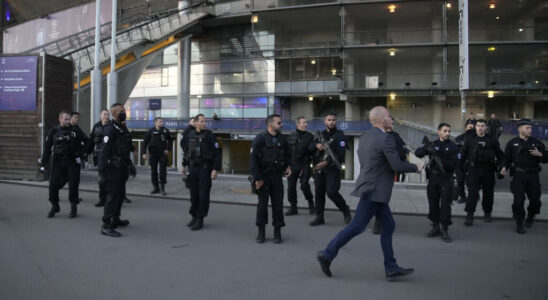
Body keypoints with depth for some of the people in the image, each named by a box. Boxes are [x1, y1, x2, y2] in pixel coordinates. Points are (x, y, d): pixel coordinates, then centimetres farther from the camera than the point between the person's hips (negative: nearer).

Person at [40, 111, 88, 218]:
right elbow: (47, 148, 5)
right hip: (58, 162, 1)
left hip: (72, 161, -1)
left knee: (73, 185, 2)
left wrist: (81, 152, -2)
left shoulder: (75, 130, 2)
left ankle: (73, 208, 16)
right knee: (53, 185, -1)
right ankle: (55, 206, 20)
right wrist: (43, 163, 2)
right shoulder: (53, 131, 4)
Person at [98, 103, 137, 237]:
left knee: (120, 194, 16)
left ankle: (115, 220, 30)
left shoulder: (123, 128, 16)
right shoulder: (110, 129, -12)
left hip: (122, 167, 9)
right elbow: (104, 150, -19)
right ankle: (106, 225, -6)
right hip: (114, 167, -9)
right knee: (113, 195, -9)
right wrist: (102, 169, -23)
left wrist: (130, 165, 22)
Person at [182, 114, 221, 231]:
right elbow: (186, 151, 17)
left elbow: (217, 153, -9)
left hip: (205, 169, -4)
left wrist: (215, 169, -15)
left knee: (203, 195, -2)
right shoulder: (190, 135, 7)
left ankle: (200, 220, 6)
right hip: (193, 168, 4)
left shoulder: (210, 135, -6)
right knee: (193, 194, 10)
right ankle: (194, 216, 24)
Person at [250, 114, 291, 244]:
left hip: (277, 176, 4)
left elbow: (286, 155, 23)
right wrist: (257, 178, -14)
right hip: (263, 177, -4)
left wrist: (288, 166, 4)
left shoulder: (282, 139, 6)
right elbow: (253, 159, -11)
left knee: (278, 204, 3)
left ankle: (277, 232, 15)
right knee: (262, 204, 5)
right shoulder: (260, 139, -9)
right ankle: (261, 232, 18)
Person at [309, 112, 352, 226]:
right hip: (319, 168, 6)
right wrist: (316, 145, -17)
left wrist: (326, 162, -21)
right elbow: (310, 147, 5)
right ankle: (319, 217, 18)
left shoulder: (340, 135, -2)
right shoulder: (320, 135, 17)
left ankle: (345, 209, 13)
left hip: (333, 168, -6)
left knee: (331, 192, -13)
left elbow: (340, 153, -13)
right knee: (318, 192, 7)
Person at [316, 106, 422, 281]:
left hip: (372, 189, 10)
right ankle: (327, 254, 5)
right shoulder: (386, 138, -16)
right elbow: (397, 166, -17)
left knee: (388, 226, 12)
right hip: (375, 190, -10)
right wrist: (415, 167, 0)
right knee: (357, 226, -3)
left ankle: (391, 268, 17)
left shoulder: (365, 137, 11)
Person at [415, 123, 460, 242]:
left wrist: (443, 163, -22)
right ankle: (435, 227, 20)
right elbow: (418, 152, -2)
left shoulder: (453, 146, 3)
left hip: (446, 179, -3)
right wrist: (427, 149, -21)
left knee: (445, 204, -7)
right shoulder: (433, 144, 11)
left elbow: (454, 164, -6)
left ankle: (445, 229, 0)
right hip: (433, 178, 3)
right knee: (433, 203, 7)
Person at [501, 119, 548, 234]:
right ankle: (519, 223, 9)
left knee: (535, 200, 4)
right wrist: (505, 167, -15)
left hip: (533, 175, 2)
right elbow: (507, 157, 3)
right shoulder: (512, 143, 3)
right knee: (518, 200, -6)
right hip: (518, 175, -2)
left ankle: (530, 217, 34)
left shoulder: (537, 142, 8)